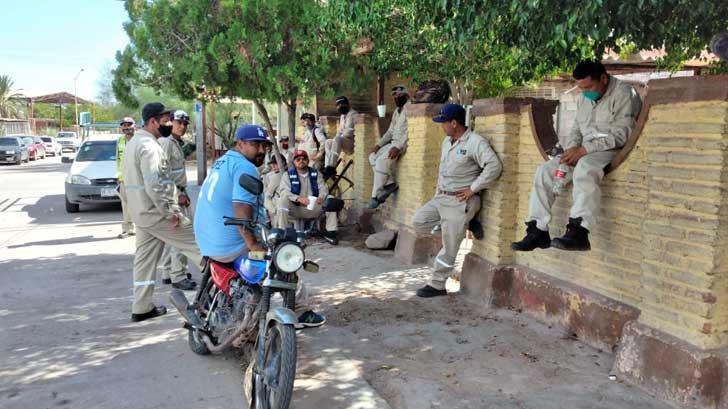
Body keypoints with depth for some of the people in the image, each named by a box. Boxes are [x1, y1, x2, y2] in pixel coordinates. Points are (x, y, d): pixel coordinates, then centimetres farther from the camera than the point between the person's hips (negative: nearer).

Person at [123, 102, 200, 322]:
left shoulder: (134, 142, 16)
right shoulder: (149, 146, -18)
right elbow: (154, 186, -26)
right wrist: (171, 213, -20)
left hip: (141, 211, 10)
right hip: (155, 211, -10)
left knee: (145, 258, 12)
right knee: (196, 241, -1)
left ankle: (142, 308, 18)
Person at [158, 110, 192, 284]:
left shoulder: (177, 143, 20)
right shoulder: (166, 142, -12)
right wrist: (178, 194, -20)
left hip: (178, 193, 10)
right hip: (172, 194, -10)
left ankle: (168, 273, 20)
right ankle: (178, 275, -5)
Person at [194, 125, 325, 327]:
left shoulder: (221, 162, 15)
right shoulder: (245, 167, -15)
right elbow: (241, 209, -27)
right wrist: (253, 244, -25)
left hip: (207, 243, 10)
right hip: (232, 247, -10)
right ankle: (300, 312, 12)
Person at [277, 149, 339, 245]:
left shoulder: (315, 173, 11)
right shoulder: (288, 174, 1)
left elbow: (323, 187, 0)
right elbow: (283, 191, -13)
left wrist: (321, 197, -26)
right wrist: (299, 199, -32)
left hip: (313, 208, 3)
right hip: (295, 210, -3)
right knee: (283, 200, -31)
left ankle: (330, 232, -12)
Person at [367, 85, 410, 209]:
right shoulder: (396, 111, 21)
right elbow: (390, 131, 20)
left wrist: (398, 147, -27)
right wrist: (379, 144, 6)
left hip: (404, 143, -10)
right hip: (393, 142, 10)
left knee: (382, 160, -26)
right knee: (373, 156, -5)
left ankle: (375, 196, -22)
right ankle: (389, 183, -10)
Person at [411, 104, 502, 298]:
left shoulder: (475, 142, -17)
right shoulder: (447, 141, 11)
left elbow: (494, 166, -26)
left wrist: (473, 189, -21)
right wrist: (438, 190, 14)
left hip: (460, 201, -9)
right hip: (441, 197, 9)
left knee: (449, 247, -2)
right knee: (418, 221, -1)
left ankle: (437, 285, 9)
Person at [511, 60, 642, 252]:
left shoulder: (623, 94, -8)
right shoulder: (583, 99, 16)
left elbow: (620, 135, -17)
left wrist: (583, 150, -21)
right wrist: (571, 149, -3)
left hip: (613, 151, -8)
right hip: (583, 152, 8)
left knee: (585, 167, -38)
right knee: (545, 170, -10)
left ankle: (578, 232, -46)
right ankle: (538, 231, -14)